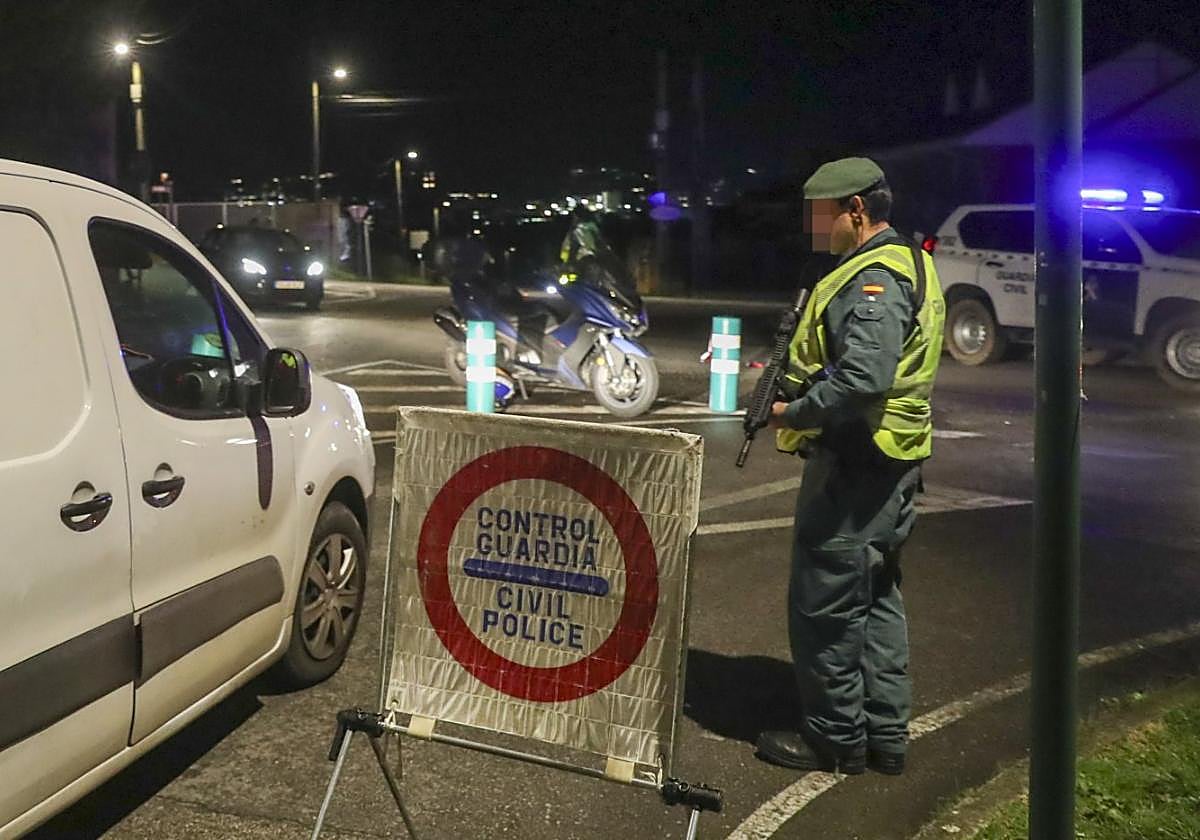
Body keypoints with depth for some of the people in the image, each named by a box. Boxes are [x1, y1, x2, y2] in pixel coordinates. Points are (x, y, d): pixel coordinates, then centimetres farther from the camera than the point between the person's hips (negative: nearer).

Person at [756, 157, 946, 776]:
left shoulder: (875, 278, -18)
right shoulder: (905, 263, 15)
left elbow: (863, 378, -31)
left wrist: (794, 414, -17)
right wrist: (793, 381, 7)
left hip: (853, 466, -11)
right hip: (890, 465, 11)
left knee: (824, 602, 0)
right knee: (875, 599, 17)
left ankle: (836, 738, 12)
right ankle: (885, 735, 27)